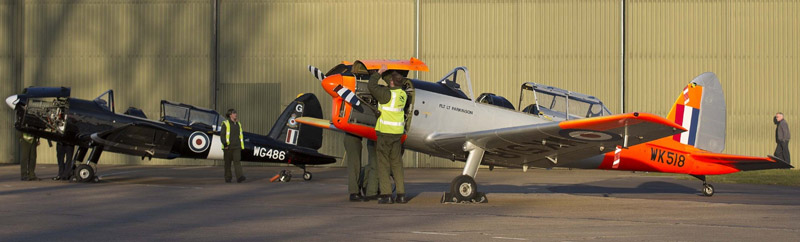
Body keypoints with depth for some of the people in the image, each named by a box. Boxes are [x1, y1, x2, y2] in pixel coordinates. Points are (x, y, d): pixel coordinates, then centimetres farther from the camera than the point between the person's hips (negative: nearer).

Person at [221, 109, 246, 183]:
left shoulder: (238, 124, 14)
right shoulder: (225, 123, -2)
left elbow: (241, 135, 20)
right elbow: (222, 134, -7)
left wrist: (241, 145, 18)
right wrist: (225, 144, -17)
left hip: (237, 146, 3)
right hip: (228, 146, -3)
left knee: (237, 161, -11)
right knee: (228, 162, 6)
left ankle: (240, 177, -23)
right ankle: (228, 178, 17)